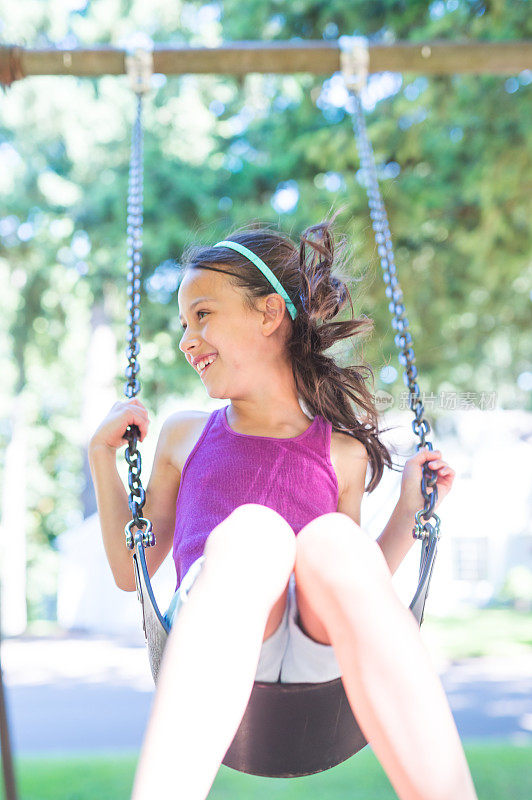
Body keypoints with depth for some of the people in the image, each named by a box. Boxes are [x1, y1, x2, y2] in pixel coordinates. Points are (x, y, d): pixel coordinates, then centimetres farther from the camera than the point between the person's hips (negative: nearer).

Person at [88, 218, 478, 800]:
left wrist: (410, 509, 13)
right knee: (251, 530, -33)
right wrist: (102, 457, 18)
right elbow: (131, 570, 25)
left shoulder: (342, 452, 20)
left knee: (332, 539, -33)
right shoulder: (184, 435, 24)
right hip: (211, 638, 0)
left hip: (321, 653, 0)